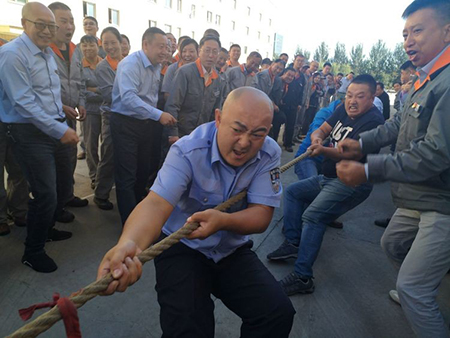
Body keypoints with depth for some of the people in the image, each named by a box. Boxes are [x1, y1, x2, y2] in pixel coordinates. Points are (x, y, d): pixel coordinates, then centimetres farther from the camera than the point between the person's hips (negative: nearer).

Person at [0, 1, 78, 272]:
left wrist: (64, 125, 12)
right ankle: (33, 251, 18)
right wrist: (60, 131, -20)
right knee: (46, 195, -5)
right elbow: (24, 103, -19)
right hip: (31, 133, -8)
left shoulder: (48, 53, 13)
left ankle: (46, 229, 42)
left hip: (58, 129, 8)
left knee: (64, 190, 16)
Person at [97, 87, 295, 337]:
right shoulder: (188, 150, -23)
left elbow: (262, 216, -17)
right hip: (182, 247, -3)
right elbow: (157, 203, -36)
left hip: (233, 250, 3)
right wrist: (129, 243, -58)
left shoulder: (270, 153, -13)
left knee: (279, 313, -12)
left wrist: (223, 220, -39)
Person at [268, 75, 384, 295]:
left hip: (351, 183, -10)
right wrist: (317, 137, -19)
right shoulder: (344, 110, 6)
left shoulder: (373, 121, -18)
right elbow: (322, 130, 5)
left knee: (312, 217, -25)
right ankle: (293, 243, 12)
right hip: (328, 177, 10)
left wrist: (323, 150, -44)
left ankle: (302, 278, -20)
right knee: (292, 192, 15)